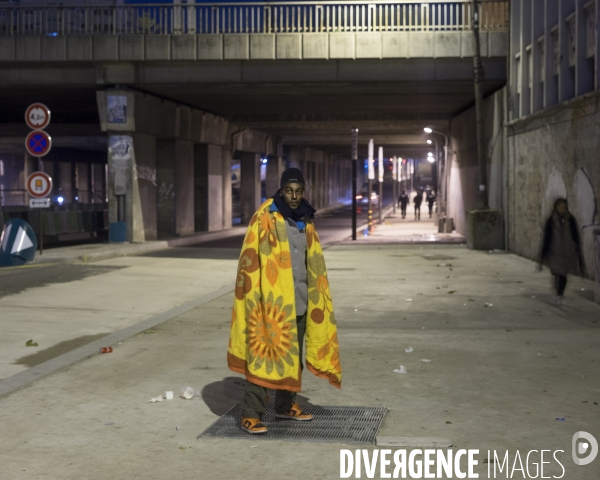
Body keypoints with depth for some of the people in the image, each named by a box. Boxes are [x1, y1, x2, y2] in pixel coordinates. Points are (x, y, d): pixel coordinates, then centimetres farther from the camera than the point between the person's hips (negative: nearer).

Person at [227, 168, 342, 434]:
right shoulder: (265, 218, -9)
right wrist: (257, 298, -16)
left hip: (299, 301, 7)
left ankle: (286, 405, 28)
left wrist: (315, 298, 17)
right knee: (263, 355, -6)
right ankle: (251, 414, -2)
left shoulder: (305, 221, 11)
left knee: (292, 356, 14)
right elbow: (251, 260, -11)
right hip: (272, 302, -6)